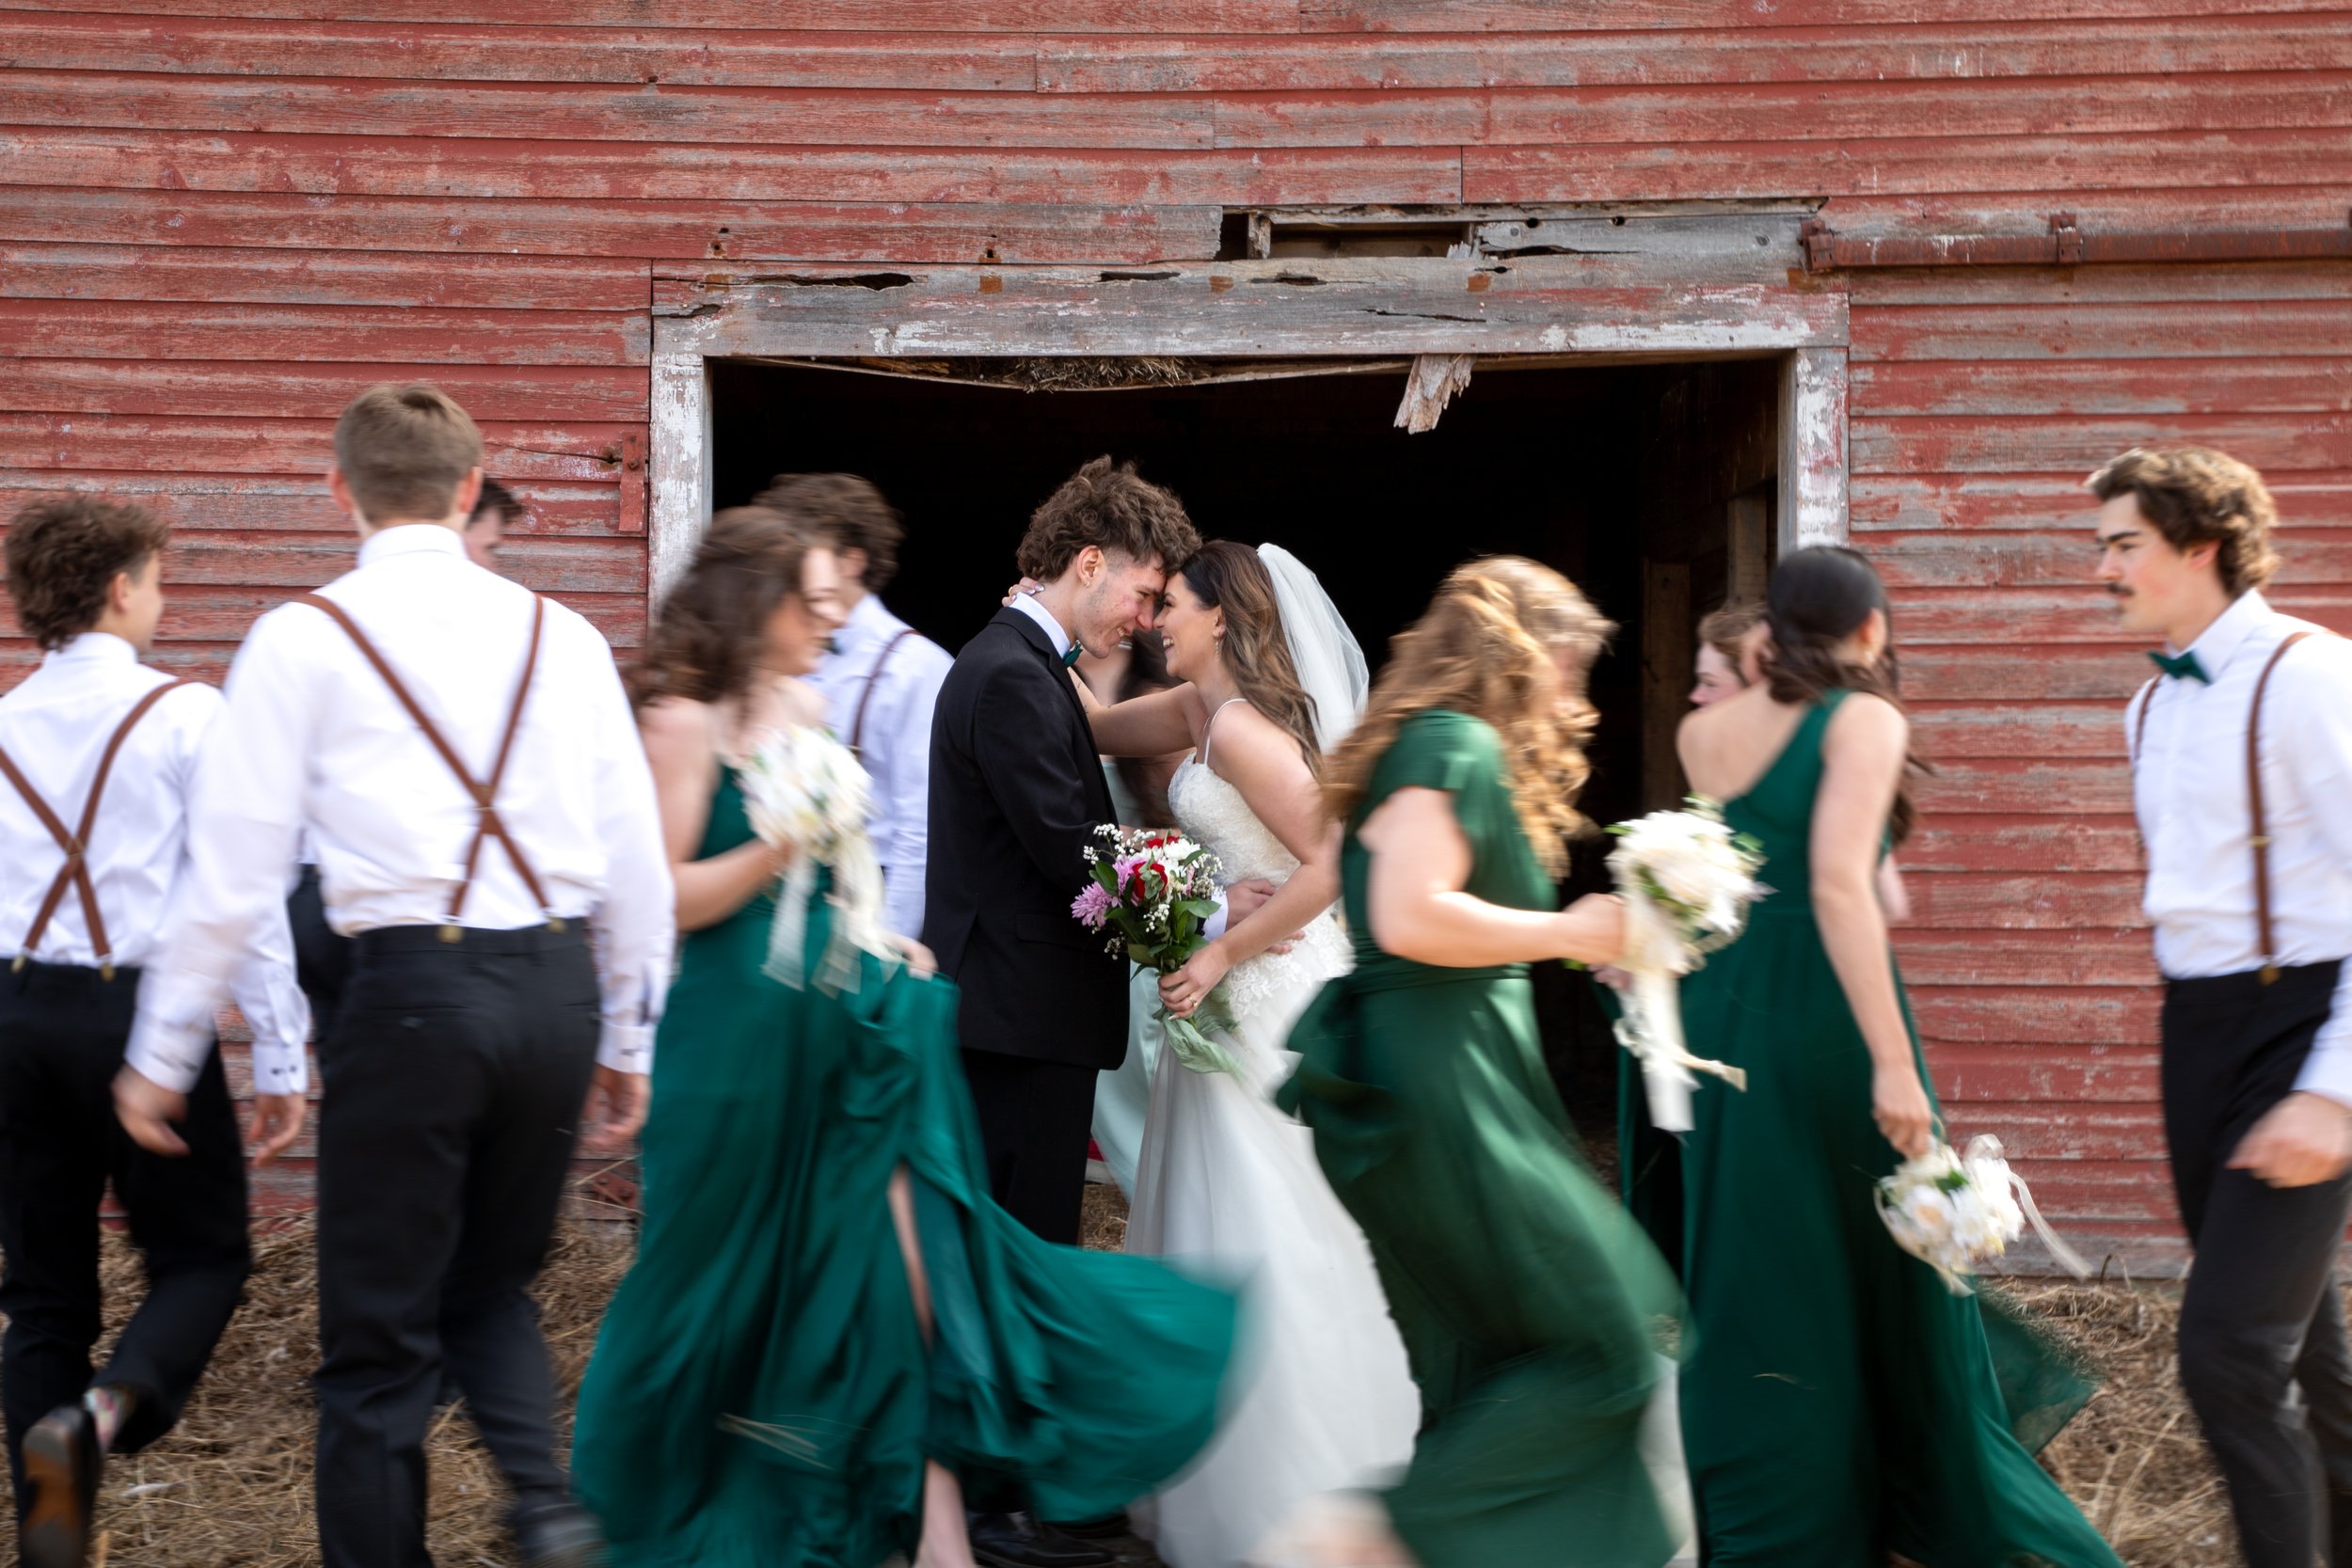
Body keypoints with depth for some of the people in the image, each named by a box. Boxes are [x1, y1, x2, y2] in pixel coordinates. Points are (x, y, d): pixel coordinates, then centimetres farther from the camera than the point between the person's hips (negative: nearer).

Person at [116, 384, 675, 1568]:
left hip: (411, 988, -4)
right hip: (557, 984, 4)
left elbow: (233, 869, -3)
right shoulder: (563, 637, 8)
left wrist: (162, 1056, 7)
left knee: (381, 1338, 7)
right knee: (491, 1286, 23)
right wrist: (628, 1039, 19)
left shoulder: (305, 638, -2)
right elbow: (636, 856, 9)